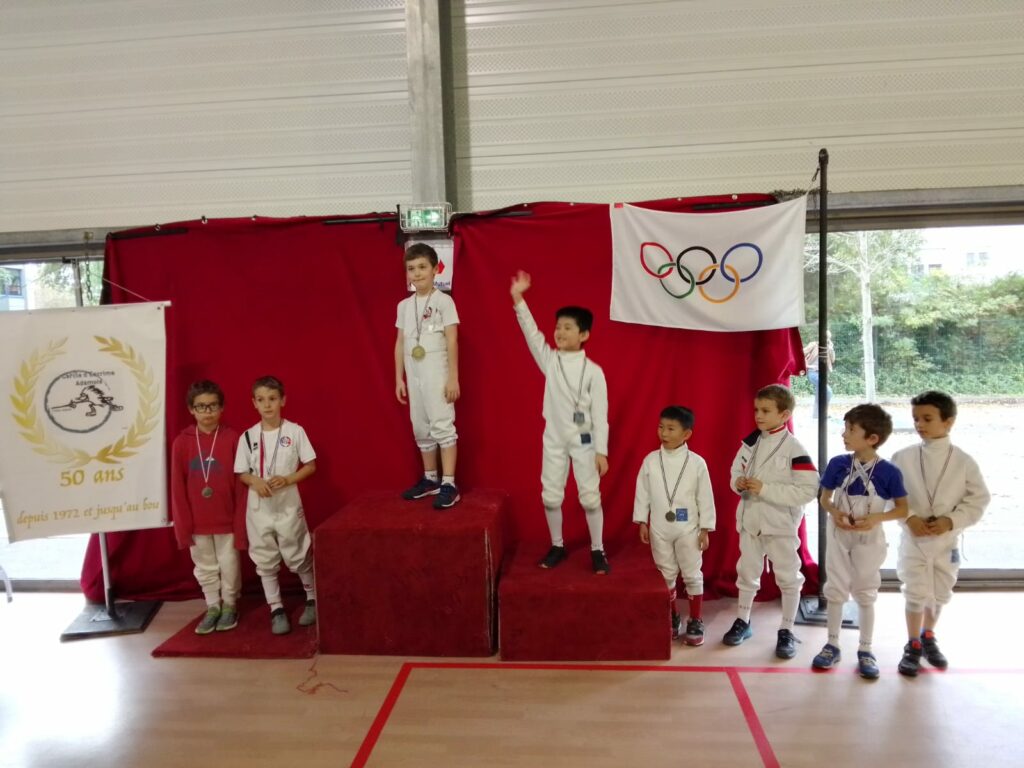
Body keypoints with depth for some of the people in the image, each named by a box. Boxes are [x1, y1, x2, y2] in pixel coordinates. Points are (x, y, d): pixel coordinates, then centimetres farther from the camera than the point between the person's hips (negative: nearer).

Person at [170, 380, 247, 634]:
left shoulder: (232, 439, -10)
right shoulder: (181, 442, -5)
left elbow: (240, 485, -7)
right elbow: (178, 489, -2)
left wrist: (241, 523, -7)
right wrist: (182, 526, -4)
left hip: (226, 520, -2)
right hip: (197, 522, 2)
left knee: (229, 566, 10)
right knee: (205, 568, 15)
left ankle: (230, 606, 30)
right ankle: (213, 607, 32)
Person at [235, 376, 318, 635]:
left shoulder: (295, 431, -6)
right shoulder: (248, 436, -1)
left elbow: (311, 466, -3)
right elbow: (242, 473, 4)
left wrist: (288, 479, -17)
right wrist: (256, 481, -16)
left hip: (288, 506, -2)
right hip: (258, 508, 2)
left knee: (298, 557, 7)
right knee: (265, 562, 9)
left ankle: (313, 599, 26)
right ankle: (276, 609, 22)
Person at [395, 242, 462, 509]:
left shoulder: (443, 301, -5)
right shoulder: (404, 305, 10)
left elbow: (452, 341, -9)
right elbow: (400, 343, 13)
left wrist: (453, 377, -13)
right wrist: (399, 378, 11)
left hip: (437, 373, -6)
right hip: (414, 375, 6)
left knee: (442, 425, -9)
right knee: (421, 428, 12)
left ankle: (449, 484, -7)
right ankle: (430, 479, 24)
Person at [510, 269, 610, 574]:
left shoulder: (593, 370, -10)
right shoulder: (549, 359, -1)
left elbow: (600, 413, -10)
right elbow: (531, 333, -14)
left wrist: (601, 451, -12)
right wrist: (518, 299, -24)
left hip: (584, 441, -3)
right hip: (554, 438, 3)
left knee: (590, 496, 4)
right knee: (550, 495, 10)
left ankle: (597, 550, 19)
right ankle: (557, 546, 27)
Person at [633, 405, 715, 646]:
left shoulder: (696, 462, -9)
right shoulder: (650, 460, -4)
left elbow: (705, 497, -4)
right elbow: (642, 493, 3)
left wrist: (705, 529, -3)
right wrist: (642, 522, 2)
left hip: (688, 530, -2)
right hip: (659, 529, 2)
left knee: (692, 575, 8)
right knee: (666, 575, 13)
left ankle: (695, 621, 22)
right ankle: (671, 618, 29)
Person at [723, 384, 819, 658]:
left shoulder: (794, 448, -16)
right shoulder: (750, 441, 2)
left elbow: (808, 490, -21)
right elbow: (736, 470, 11)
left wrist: (765, 489, -25)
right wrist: (738, 483, -14)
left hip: (780, 523, -5)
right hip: (750, 519, 5)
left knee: (788, 577, 8)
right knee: (747, 571, 17)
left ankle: (786, 631, 23)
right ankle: (742, 621, 32)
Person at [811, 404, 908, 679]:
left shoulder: (889, 472, -14)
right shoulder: (838, 464, -8)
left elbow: (903, 509, -5)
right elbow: (825, 498, 3)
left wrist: (877, 518, -21)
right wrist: (834, 512, -18)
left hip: (869, 539, -2)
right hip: (839, 536, 2)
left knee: (865, 594, 10)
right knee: (835, 591, 10)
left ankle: (865, 651, 23)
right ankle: (832, 646, 23)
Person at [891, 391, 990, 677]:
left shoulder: (964, 461, -7)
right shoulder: (903, 457, -9)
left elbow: (978, 499, -4)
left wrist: (951, 521, -16)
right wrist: (909, 518, -19)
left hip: (947, 540, 2)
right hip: (913, 538, -2)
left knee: (940, 595, 16)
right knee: (916, 594, 0)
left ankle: (928, 638, 38)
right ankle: (913, 646, 18)